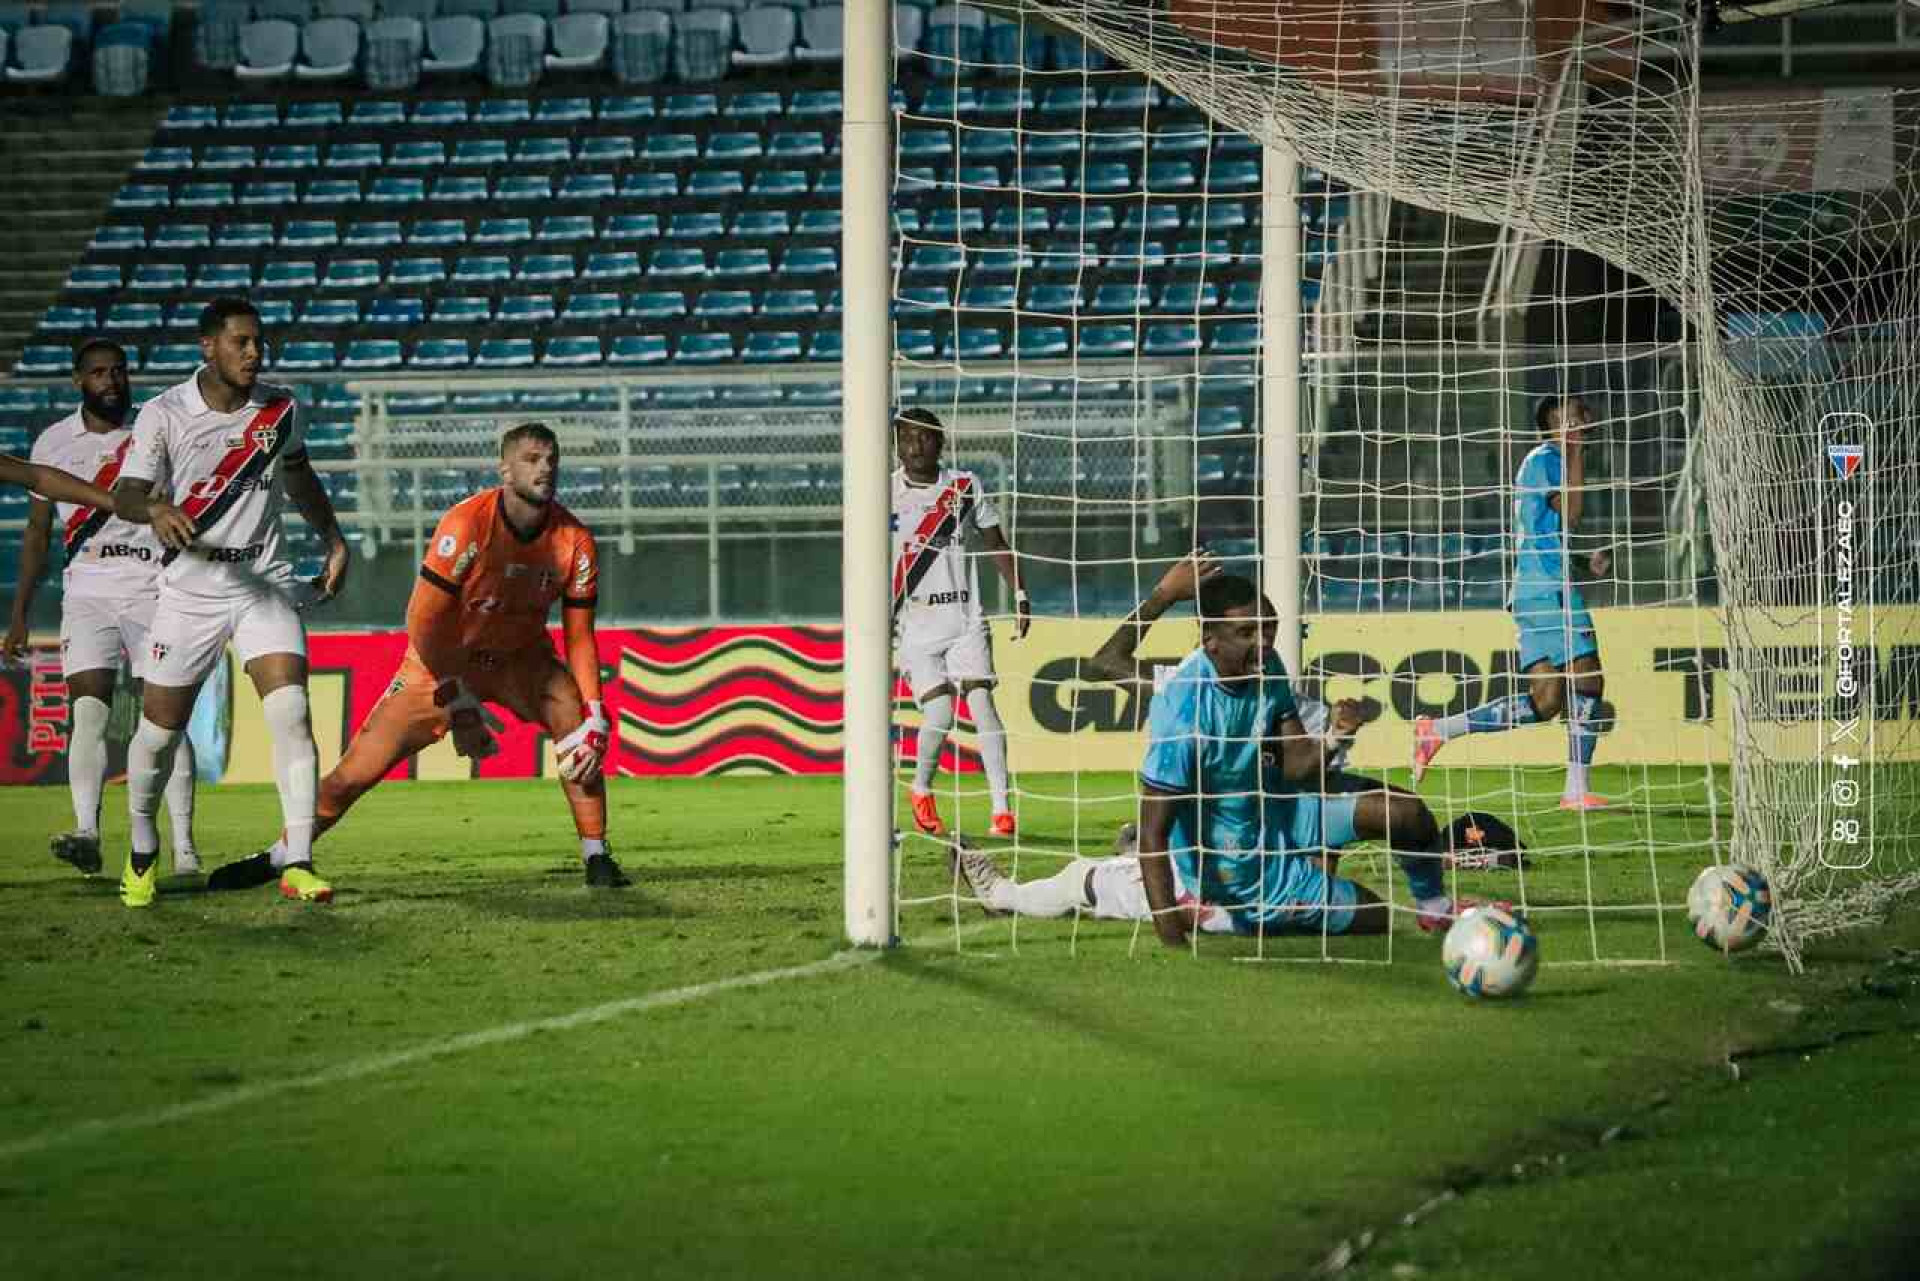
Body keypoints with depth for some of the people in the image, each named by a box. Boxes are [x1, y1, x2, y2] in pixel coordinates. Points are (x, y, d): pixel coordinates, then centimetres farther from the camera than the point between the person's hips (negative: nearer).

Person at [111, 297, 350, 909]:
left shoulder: (281, 409, 2)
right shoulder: (163, 414, -10)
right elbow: (124, 495, -19)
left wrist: (333, 539, 18)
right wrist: (156, 510, -40)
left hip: (265, 584, 2)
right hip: (189, 590, -2)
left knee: (291, 713, -18)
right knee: (159, 729, 5)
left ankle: (297, 863, -19)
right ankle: (142, 852, 32)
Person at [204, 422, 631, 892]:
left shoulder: (574, 541, -15)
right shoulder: (467, 525, -28)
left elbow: (579, 638, -8)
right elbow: (423, 622, -24)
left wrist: (596, 717, -18)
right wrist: (458, 703, -21)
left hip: (521, 656, 3)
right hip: (444, 658, -3)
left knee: (578, 729, -24)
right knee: (358, 770, -6)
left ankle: (596, 857, -10)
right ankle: (276, 858, 13)